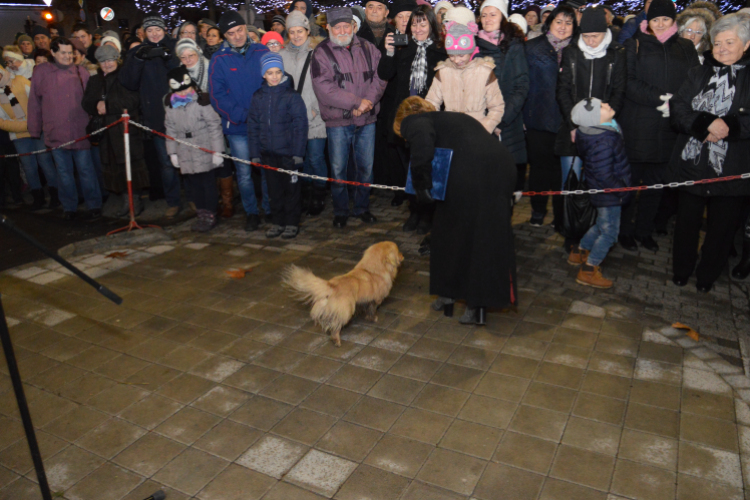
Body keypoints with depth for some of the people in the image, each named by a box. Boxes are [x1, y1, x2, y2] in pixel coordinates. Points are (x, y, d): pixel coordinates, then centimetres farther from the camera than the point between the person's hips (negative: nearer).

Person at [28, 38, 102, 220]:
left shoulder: (81, 73, 5)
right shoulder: (41, 73, 5)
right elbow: (34, 103, 8)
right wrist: (34, 130, 7)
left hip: (80, 132, -1)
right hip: (56, 134, 1)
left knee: (86, 170, 0)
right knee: (64, 173, 9)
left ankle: (94, 205, 11)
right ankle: (69, 207, 20)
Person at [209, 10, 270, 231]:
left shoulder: (262, 52, 3)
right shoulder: (219, 60, 0)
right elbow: (217, 95, -4)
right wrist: (242, 115, -14)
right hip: (237, 128, 0)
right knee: (244, 173, 6)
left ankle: (271, 210, 25)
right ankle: (251, 213, 21)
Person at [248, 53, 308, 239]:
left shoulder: (292, 96, -6)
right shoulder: (258, 98, 5)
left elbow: (300, 125, -7)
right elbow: (253, 126, 9)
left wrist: (298, 152, -12)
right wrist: (255, 153, 4)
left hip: (288, 152, -3)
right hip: (268, 153, 4)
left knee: (291, 188, 7)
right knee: (274, 189, 12)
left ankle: (292, 223, 18)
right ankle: (277, 222, 25)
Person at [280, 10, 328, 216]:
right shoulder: (283, 55, 8)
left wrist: (316, 109, -7)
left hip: (315, 117, -3)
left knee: (315, 157, -3)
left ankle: (319, 195, 16)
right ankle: (305, 193, 26)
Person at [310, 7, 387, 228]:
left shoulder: (367, 48, 8)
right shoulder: (321, 53, -4)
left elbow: (380, 75, 2)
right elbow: (324, 88, -15)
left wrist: (368, 100, -15)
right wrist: (356, 102, -16)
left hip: (367, 119, 3)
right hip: (338, 121, -3)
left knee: (366, 167, 10)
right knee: (338, 169, 4)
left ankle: (362, 208, 27)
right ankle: (340, 212, 20)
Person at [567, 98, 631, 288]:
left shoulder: (605, 131, 0)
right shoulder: (603, 142, -31)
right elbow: (604, 175, -28)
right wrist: (621, 190, -16)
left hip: (604, 192, 10)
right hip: (609, 195, -10)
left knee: (601, 226, 26)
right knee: (609, 232, 4)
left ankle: (579, 252, 42)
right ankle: (588, 271, 14)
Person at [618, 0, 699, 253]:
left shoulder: (686, 48, 13)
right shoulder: (634, 45, 5)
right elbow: (628, 82, -6)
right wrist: (660, 99, -15)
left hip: (669, 128, 3)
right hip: (637, 126, -3)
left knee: (655, 183, 8)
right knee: (631, 180, 2)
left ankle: (644, 230, 20)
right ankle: (625, 230, 14)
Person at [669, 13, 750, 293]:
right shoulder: (698, 74, 10)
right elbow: (678, 109, -3)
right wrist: (708, 124, -18)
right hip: (691, 163, 3)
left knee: (722, 225, 8)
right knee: (687, 219, 13)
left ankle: (707, 275, 27)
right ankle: (682, 269, 31)